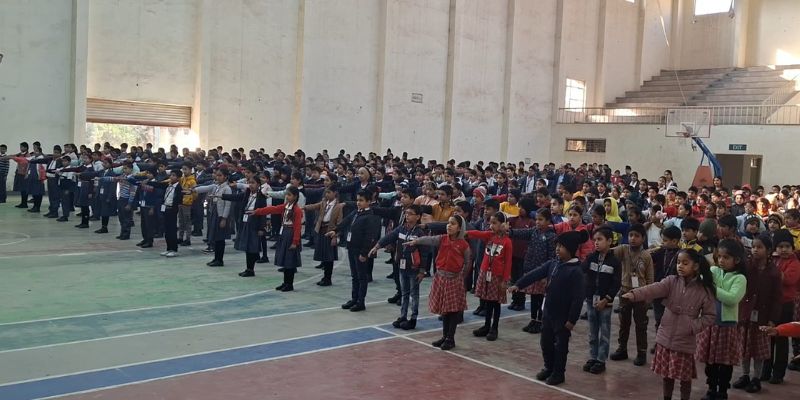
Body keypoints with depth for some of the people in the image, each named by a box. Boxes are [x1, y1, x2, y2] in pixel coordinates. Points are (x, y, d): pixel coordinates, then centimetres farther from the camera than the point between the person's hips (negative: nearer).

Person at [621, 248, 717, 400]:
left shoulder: (704, 290, -7)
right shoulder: (671, 281, -3)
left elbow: (710, 315, -2)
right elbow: (654, 289, -19)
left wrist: (694, 326, -16)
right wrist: (634, 294, -36)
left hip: (685, 342, -2)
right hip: (665, 338, 2)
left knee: (685, 377, 9)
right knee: (666, 374, 15)